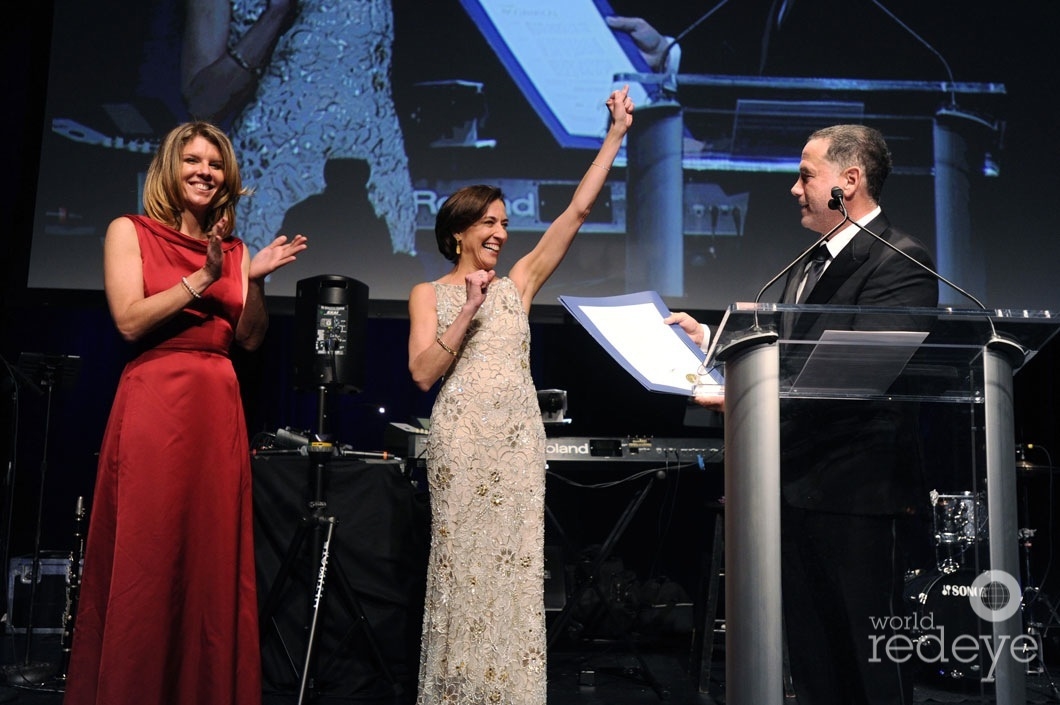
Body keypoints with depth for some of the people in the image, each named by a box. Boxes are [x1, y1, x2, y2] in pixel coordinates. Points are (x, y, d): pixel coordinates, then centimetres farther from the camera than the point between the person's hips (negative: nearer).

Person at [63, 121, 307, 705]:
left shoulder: (233, 249, 16)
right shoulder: (129, 231, 5)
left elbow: (250, 340, 9)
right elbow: (130, 322, -8)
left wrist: (255, 282, -6)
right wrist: (203, 279, -12)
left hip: (219, 407, 4)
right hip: (154, 401, -4)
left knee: (214, 559, 4)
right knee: (145, 556, -2)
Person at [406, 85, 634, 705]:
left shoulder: (519, 283, 12)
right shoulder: (430, 294, 7)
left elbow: (578, 211, 7)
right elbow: (423, 372, -5)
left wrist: (616, 134, 4)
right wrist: (469, 311, -11)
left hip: (519, 437, 3)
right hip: (462, 436, -2)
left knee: (515, 564, 3)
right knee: (462, 562, 1)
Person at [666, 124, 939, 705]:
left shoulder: (899, 260, -11)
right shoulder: (807, 265, 18)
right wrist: (708, 339, 8)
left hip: (859, 490, -9)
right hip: (796, 488, 9)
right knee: (811, 658, 17)